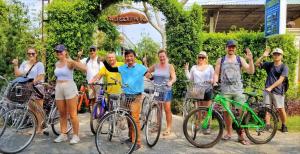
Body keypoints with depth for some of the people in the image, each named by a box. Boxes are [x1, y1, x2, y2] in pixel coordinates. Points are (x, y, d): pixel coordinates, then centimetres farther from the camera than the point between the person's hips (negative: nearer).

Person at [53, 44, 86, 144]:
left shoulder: (69, 62, -8)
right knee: (62, 114, 12)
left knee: (72, 114, -3)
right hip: (59, 89, 7)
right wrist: (56, 85, 21)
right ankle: (63, 135, 22)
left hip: (69, 88, -6)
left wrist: (72, 61, -31)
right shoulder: (57, 64, 13)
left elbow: (84, 69, -23)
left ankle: (76, 136, 7)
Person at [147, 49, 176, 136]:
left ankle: (168, 128, 2)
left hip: (166, 90, -3)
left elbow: (174, 78, -7)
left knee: (167, 109, -7)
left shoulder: (170, 66, 1)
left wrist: (170, 82, -26)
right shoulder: (155, 66, 8)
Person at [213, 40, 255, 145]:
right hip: (225, 90, 0)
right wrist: (214, 82, -10)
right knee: (226, 111, 5)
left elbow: (251, 71, 2)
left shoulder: (240, 59, 9)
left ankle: (241, 135, 4)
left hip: (238, 89, 0)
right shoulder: (220, 60, 10)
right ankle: (229, 132, 21)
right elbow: (216, 73, 8)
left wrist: (250, 59, -11)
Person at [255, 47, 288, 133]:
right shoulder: (269, 65, 9)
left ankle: (284, 125, 20)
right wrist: (263, 56, -8)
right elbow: (257, 64, 3)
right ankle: (267, 125, 9)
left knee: (281, 109, 0)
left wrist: (271, 87, -21)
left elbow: (280, 80, -12)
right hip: (267, 90, 3)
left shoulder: (284, 67, -3)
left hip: (278, 91, -3)